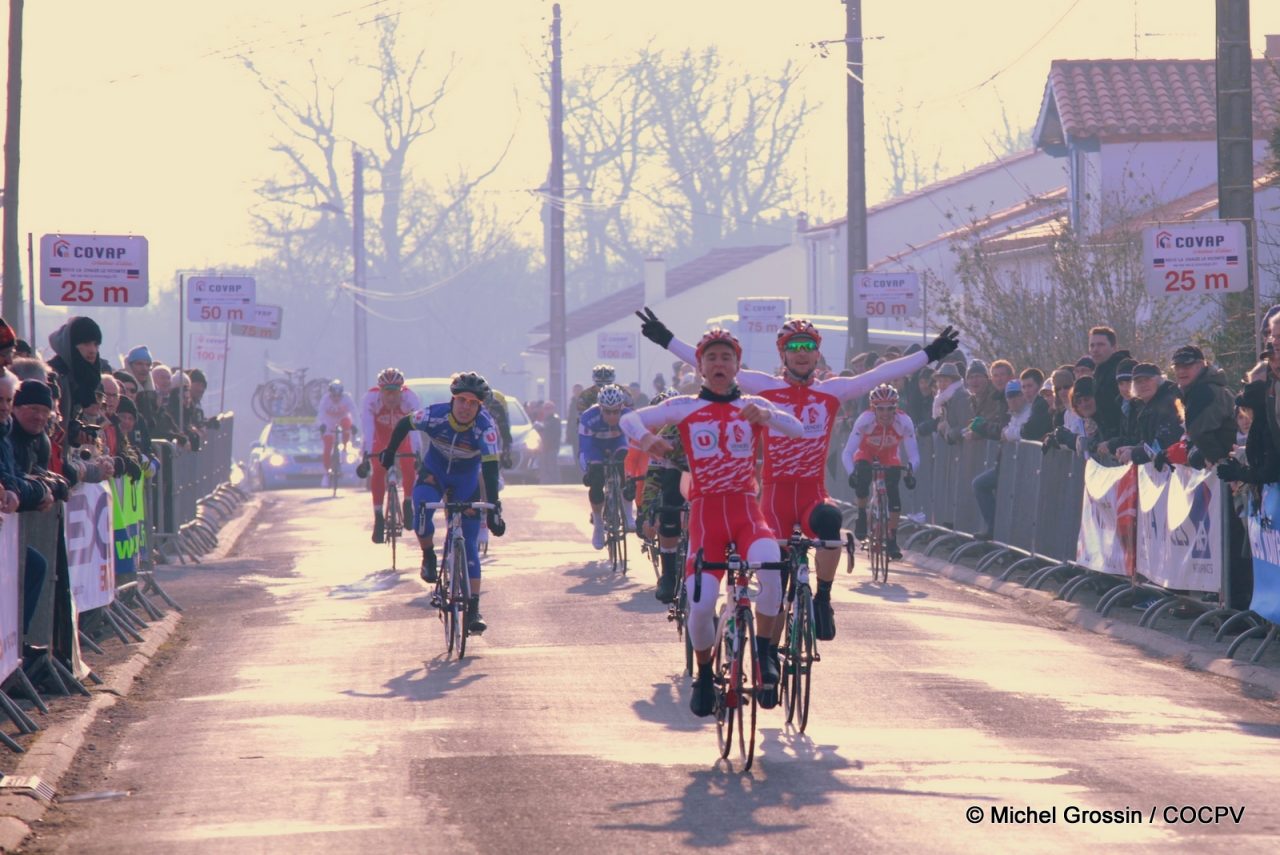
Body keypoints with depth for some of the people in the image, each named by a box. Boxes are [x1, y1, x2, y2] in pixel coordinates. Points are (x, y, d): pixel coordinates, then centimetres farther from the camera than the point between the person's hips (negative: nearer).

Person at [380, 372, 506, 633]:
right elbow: (404, 425, -7)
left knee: (470, 546, -5)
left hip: (466, 482, 0)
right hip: (434, 472, 0)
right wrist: (389, 452, 5)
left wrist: (494, 509, -42)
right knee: (422, 506, -34)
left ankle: (473, 610, -3)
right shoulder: (435, 415, -27)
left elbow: (490, 469, -35)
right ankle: (428, 558, -7)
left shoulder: (485, 428, -29)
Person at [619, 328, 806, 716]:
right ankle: (704, 675, 16)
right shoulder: (685, 407, 8)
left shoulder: (752, 405, 9)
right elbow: (629, 419, 5)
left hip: (746, 510, 0)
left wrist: (766, 416, -24)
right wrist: (646, 437, -18)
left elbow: (798, 429, -4)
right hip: (705, 513, 0)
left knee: (770, 562, -33)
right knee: (700, 604, -13)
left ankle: (765, 652, -12)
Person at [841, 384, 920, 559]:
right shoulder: (865, 420, -35)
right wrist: (851, 473, -54)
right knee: (862, 477, -32)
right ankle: (862, 516, -7)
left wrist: (910, 470, -53)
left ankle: (892, 540, -8)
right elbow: (847, 453, -35)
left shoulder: (904, 422, -32)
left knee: (893, 492, -19)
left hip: (889, 456, 1)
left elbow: (914, 455, -31)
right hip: (866, 453, -1)